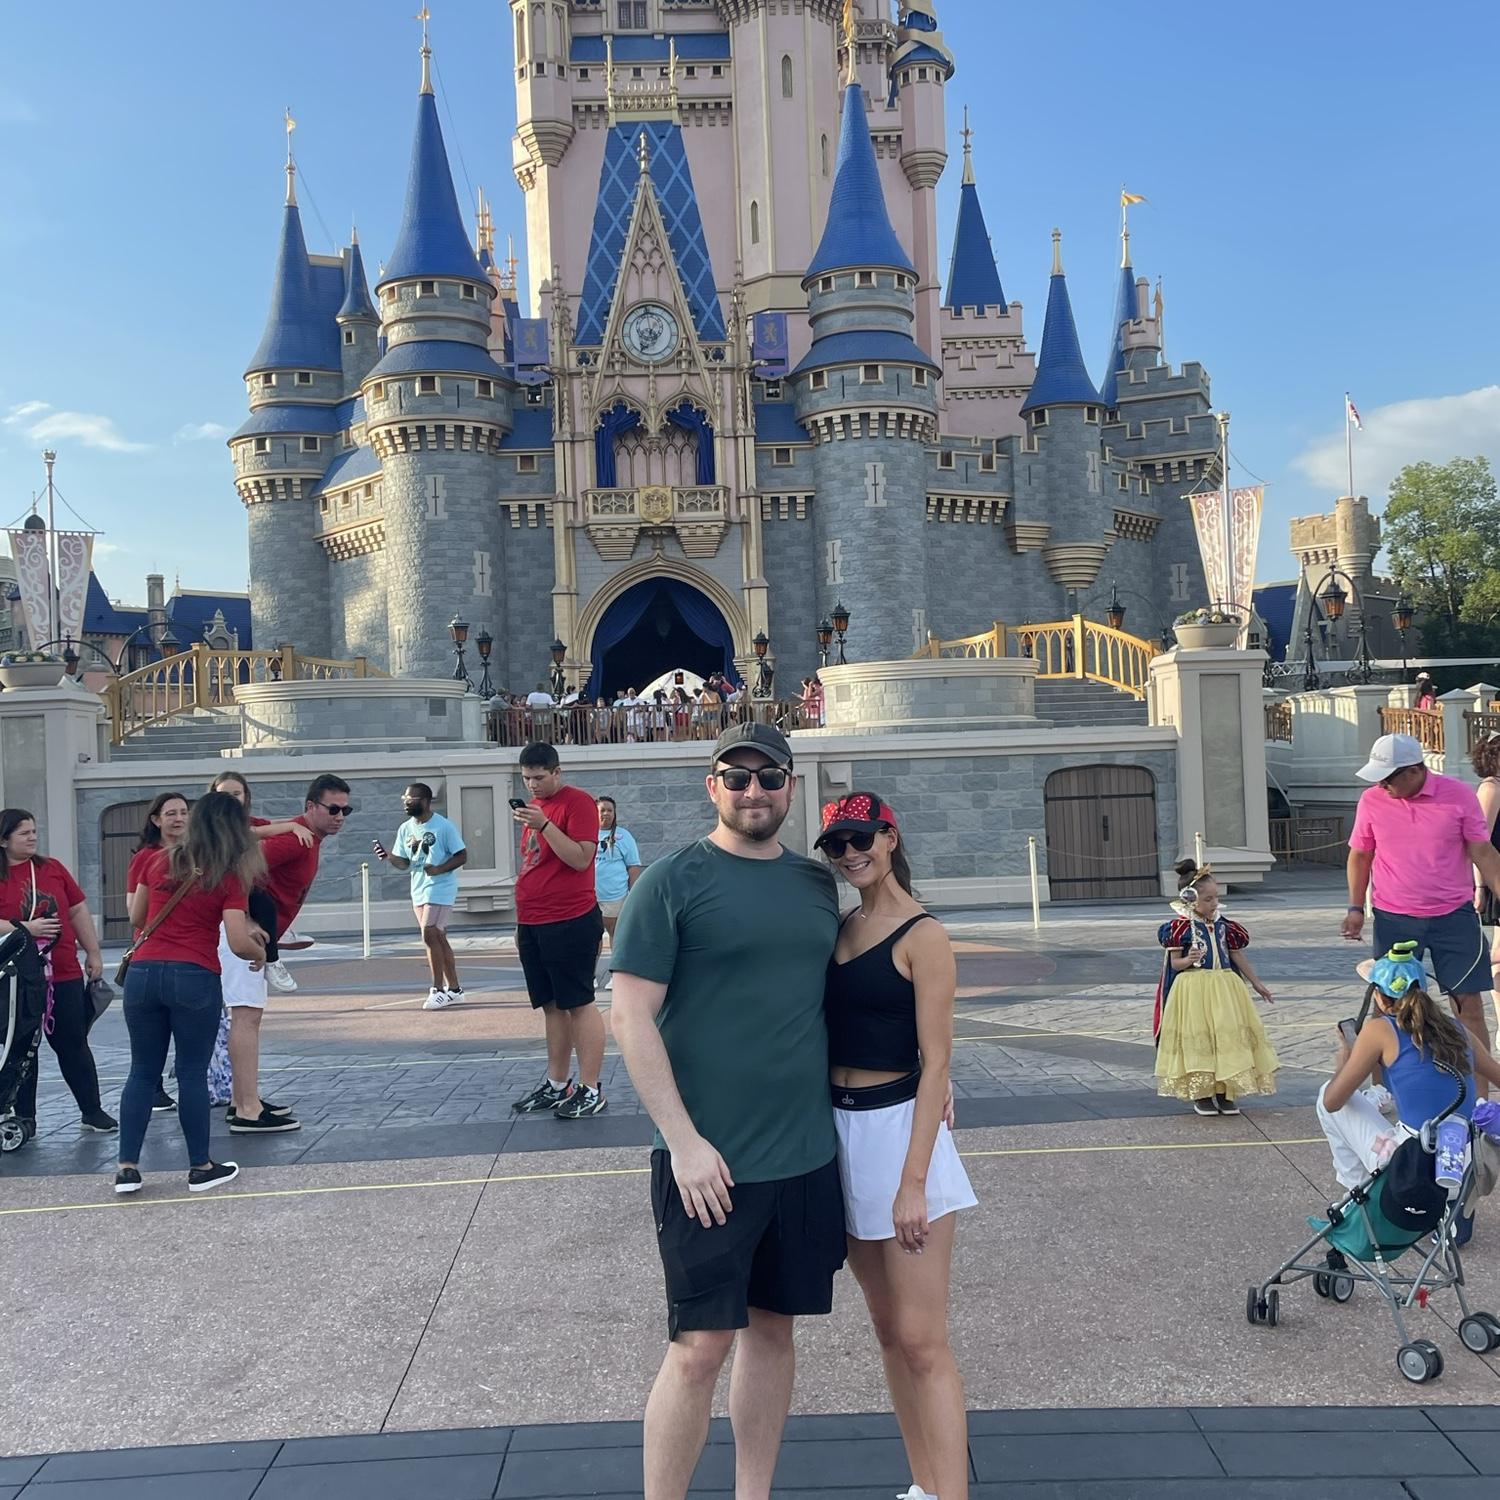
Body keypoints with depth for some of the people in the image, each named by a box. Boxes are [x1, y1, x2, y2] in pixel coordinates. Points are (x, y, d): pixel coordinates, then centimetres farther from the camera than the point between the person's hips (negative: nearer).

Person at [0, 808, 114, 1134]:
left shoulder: (52, 868, 7)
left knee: (73, 1045, 9)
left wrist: (93, 953, 10)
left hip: (64, 975, 3)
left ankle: (93, 1112, 16)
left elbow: (79, 912, 11)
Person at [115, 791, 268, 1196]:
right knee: (192, 1074, 6)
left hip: (143, 973, 4)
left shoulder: (158, 861, 9)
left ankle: (128, 1168, 11)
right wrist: (261, 951, 10)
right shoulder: (228, 877, -3)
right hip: (195, 978, -3)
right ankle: (201, 1168, 14)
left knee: (142, 1072, 13)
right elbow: (240, 943, -10)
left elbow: (136, 919, 19)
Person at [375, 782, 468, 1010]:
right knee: (438, 938, 11)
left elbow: (462, 856, -10)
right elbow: (404, 863, 10)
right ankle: (454, 988, 20)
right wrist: (388, 856, -11)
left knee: (429, 935, -15)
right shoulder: (405, 829, 7)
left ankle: (439, 990, -6)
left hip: (440, 888, -7)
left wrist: (438, 869, -23)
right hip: (419, 890, 7)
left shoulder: (444, 826, -12)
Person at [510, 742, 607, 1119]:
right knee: (551, 1005, 12)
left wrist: (544, 825, -25)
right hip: (532, 925, 8)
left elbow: (580, 859, -18)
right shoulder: (533, 807, 16)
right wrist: (522, 923, 21)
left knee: (578, 1004, -5)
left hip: (570, 924, -8)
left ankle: (591, 1090, -1)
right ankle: (556, 1084, 20)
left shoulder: (578, 802, -7)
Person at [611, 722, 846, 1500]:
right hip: (711, 1160, -5)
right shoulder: (672, 880, -7)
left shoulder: (818, 883, 9)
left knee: (773, 1328, 14)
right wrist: (684, 1140, -15)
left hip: (806, 1155, 5)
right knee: (701, 1344, -1)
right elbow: (630, 1016, -11)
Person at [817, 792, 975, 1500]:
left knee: (921, 1340, -5)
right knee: (887, 1327, 15)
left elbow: (935, 1062, -13)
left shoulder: (922, 936, -10)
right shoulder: (840, 927, 10)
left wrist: (914, 1181, -18)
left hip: (898, 1129, -7)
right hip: (840, 1130, 7)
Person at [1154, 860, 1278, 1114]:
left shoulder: (1222, 924, 6)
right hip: (1193, 988, -5)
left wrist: (1256, 982, 20)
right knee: (1198, 1038, -2)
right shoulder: (1181, 926, -9)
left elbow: (1237, 955, 15)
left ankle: (1225, 1093, 12)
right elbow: (1175, 962, -8)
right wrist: (1189, 959, -30)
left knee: (1228, 1035, 2)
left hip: (1224, 987, 5)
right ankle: (1201, 1095, 9)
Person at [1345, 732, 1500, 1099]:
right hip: (1393, 919, 1)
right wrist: (1355, 907, 3)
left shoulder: (1458, 795, -5)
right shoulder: (1372, 800, -1)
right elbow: (1360, 855, 9)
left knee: (1469, 1006, 0)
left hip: (1454, 917, -1)